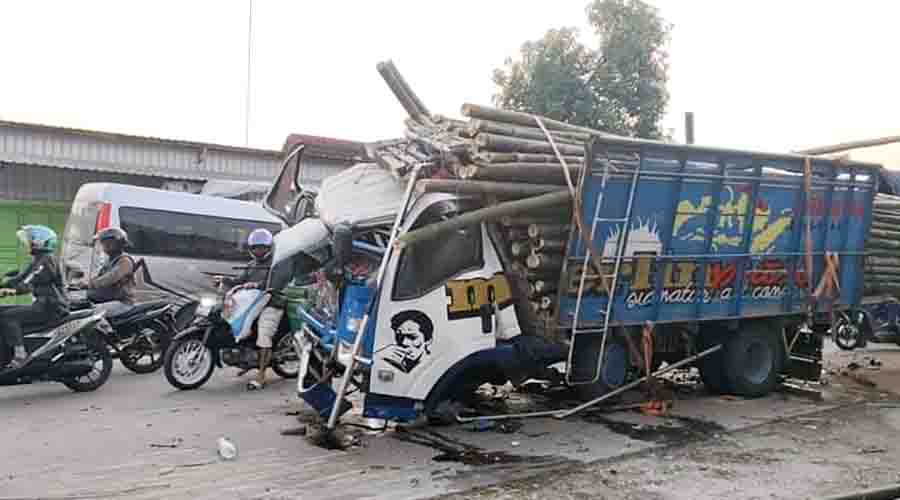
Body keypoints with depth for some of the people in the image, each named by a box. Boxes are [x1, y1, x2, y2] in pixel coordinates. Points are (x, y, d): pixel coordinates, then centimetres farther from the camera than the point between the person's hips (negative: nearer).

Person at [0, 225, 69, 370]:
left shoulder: (48, 260, -12)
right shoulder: (38, 260, 20)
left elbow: (33, 282, -24)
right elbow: (21, 278, 19)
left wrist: (13, 290, -32)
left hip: (52, 307, -10)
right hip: (43, 305, 10)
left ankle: (20, 355, -25)